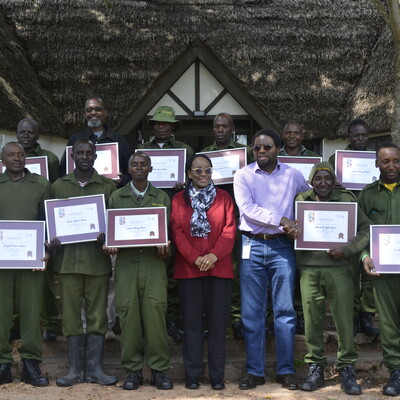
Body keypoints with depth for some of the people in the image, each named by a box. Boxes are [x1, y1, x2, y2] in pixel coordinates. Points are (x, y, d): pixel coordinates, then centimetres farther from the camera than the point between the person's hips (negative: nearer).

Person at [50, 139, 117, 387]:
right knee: (71, 315, 4)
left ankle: (94, 369, 11)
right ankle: (75, 369, 13)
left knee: (97, 315, 2)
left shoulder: (108, 187, 7)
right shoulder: (58, 186, 11)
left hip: (98, 261, -1)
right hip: (68, 259, 1)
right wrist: (52, 241, -6)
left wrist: (106, 236, -14)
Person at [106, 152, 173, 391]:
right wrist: (111, 245, -6)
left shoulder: (162, 198, 13)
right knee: (128, 315, -2)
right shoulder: (116, 197, 14)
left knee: (155, 313, -8)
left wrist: (165, 249, -8)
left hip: (154, 263, -1)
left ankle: (159, 369, 0)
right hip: (126, 263, 1)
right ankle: (133, 369, 7)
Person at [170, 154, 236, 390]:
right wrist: (195, 258, -12)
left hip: (220, 268, 0)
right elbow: (177, 232, 1)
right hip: (188, 269, 0)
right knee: (192, 322, 3)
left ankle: (217, 376, 9)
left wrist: (214, 255, -13)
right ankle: (192, 375, 10)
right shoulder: (179, 199, 9)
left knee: (218, 321, 1)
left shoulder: (224, 197, 9)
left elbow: (230, 230, 1)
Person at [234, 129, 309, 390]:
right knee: (252, 312, 3)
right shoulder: (243, 175, 3)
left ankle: (286, 371, 11)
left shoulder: (293, 175, 8)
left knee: (285, 311, 2)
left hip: (282, 246, 1)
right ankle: (255, 371, 11)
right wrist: (281, 220, -16)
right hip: (252, 246, 0)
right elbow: (247, 208, -10)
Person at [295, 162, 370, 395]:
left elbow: (366, 228, 1)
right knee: (312, 321, 5)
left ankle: (347, 369, 12)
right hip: (309, 269, 2)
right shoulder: (301, 200, 10)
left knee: (344, 320, -2)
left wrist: (347, 250, -10)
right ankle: (315, 369, 17)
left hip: (338, 268, -2)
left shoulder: (346, 199, 3)